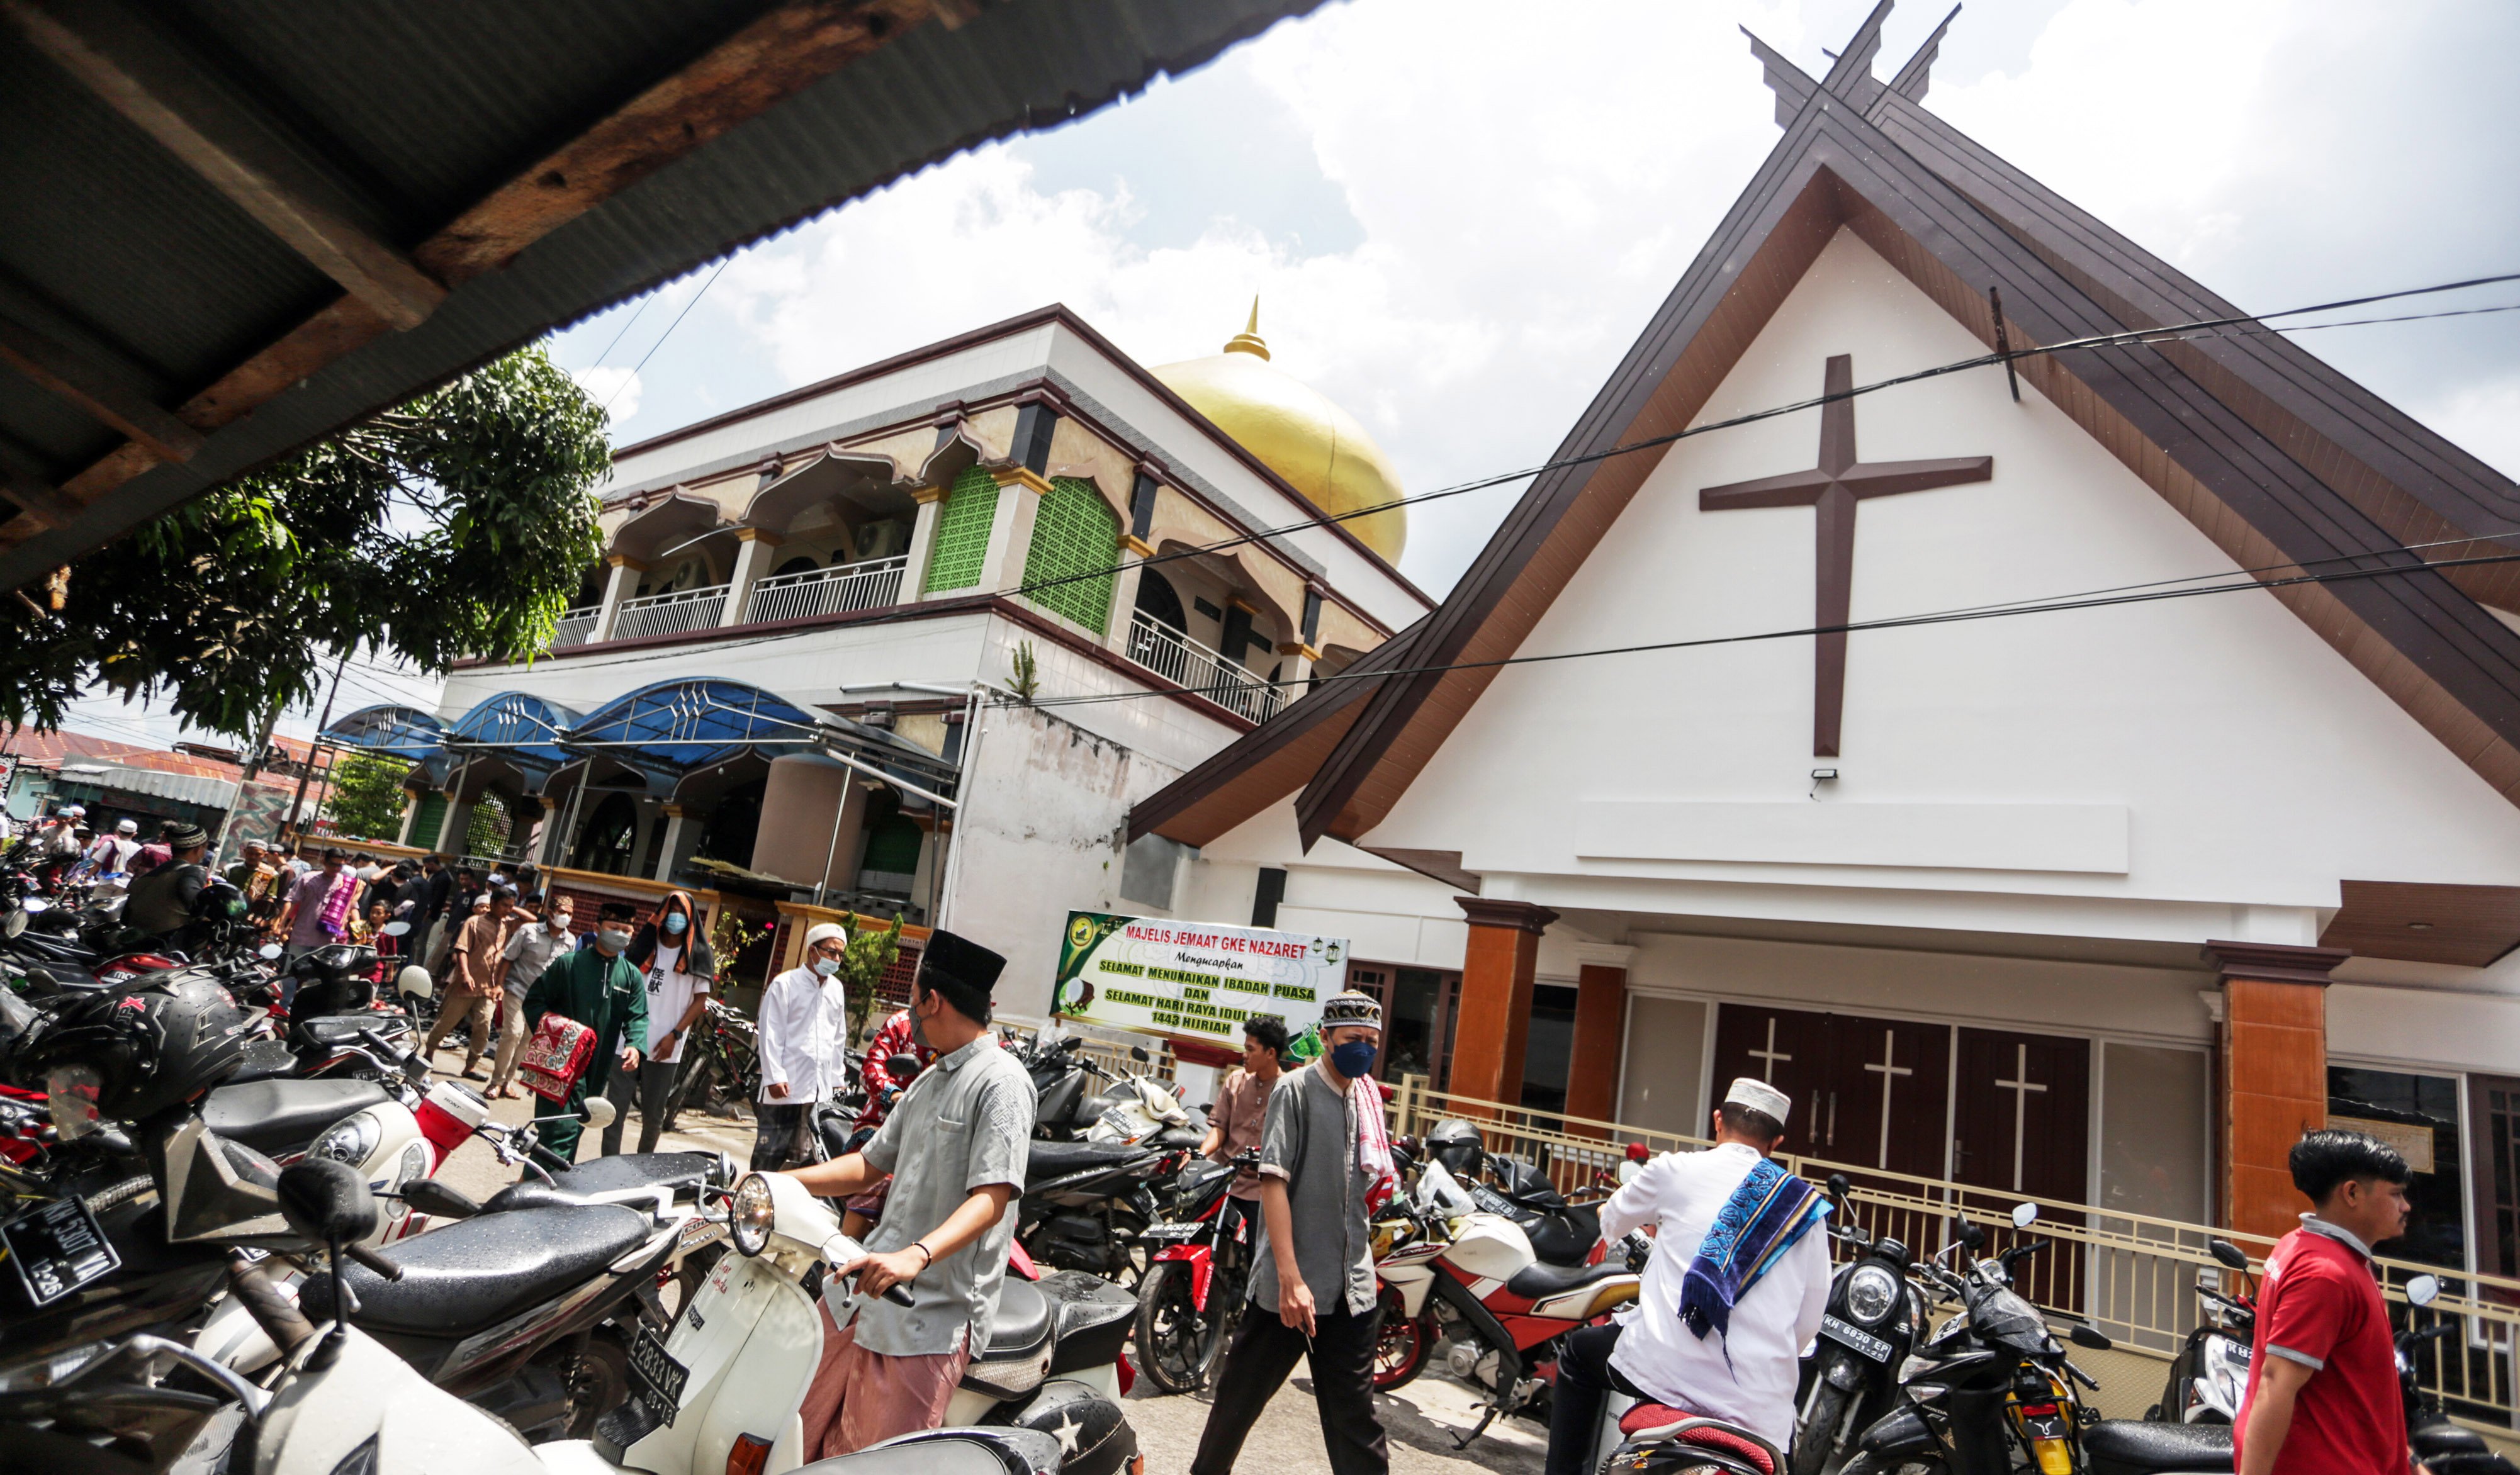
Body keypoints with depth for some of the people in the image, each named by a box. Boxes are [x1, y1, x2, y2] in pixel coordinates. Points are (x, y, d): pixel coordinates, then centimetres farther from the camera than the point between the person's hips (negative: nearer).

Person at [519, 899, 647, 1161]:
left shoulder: (631, 976, 9)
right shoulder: (568, 963, -1)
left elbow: (638, 1017, 4)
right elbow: (534, 999, 1)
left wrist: (635, 1045, -16)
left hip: (599, 1069, 5)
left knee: (575, 1128, 15)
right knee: (562, 1130, -14)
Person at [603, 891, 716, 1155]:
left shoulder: (696, 955, 2)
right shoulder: (644, 946, 10)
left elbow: (700, 999, 0)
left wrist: (674, 1035, -9)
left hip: (664, 1048, -2)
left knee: (653, 1115, 8)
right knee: (616, 1107, -1)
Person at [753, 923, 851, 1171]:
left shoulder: (836, 988, 13)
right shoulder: (785, 984, -4)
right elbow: (770, 1034, -8)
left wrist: (837, 1078, 16)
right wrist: (775, 1076, -14)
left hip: (822, 1089, 5)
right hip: (787, 1085, -5)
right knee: (771, 1150, -2)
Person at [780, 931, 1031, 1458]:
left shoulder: (1000, 1082, -14)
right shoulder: (927, 1083, 17)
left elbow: (992, 1198, -22)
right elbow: (868, 1166, 20)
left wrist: (916, 1256, -36)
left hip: (935, 1312, -9)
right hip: (870, 1288, 9)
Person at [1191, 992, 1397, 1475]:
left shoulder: (1367, 1097, 10)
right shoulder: (1296, 1088, -10)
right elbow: (1273, 1181, -17)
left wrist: (1382, 1186, 4)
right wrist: (1290, 1277, -22)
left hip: (1352, 1287, 5)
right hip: (1291, 1282, -5)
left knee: (1354, 1411, 7)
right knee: (1243, 1394, 10)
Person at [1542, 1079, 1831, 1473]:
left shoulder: (1677, 1169, 3)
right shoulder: (1807, 1206, 9)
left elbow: (1611, 1223, 20)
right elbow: (1808, 1322, 10)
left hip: (1666, 1369, -2)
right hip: (1760, 1410, 3)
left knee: (1579, 1352, 26)